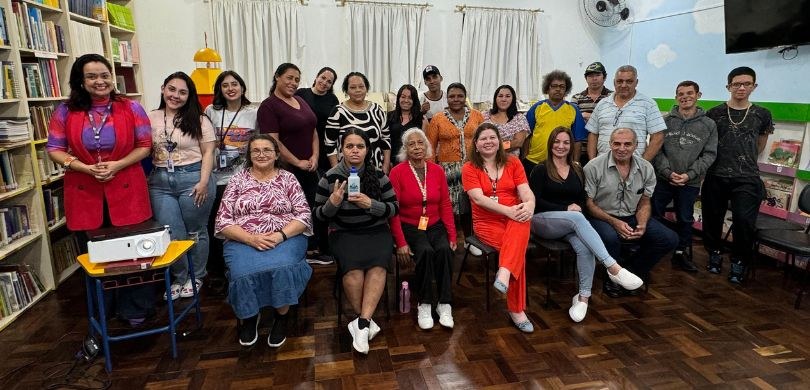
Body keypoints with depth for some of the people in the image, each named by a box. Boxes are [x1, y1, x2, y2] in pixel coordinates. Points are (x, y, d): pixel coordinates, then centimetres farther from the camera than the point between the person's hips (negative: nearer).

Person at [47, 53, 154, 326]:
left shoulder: (131, 108, -1)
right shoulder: (66, 111, 2)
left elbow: (145, 146, 0)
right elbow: (54, 150, 2)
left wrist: (117, 165, -14)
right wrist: (86, 168, -14)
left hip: (126, 191, -1)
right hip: (85, 193, 2)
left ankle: (135, 309, 21)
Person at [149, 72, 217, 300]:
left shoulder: (198, 120, -1)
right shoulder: (151, 119, 8)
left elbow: (208, 153, -4)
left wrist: (203, 182, -13)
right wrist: (145, 181, 2)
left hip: (193, 179, -3)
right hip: (160, 182, 3)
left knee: (195, 231, 9)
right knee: (171, 235, 4)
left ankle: (196, 277, 26)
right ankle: (179, 278, 24)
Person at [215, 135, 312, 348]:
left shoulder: (288, 179, 8)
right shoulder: (237, 180, 9)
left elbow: (304, 215, 0)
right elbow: (223, 221, 2)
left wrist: (281, 235, -16)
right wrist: (251, 239, -14)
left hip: (285, 239, 0)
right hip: (242, 241, 1)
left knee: (282, 266, -33)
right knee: (243, 272, -30)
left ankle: (281, 317, -7)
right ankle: (248, 317, 2)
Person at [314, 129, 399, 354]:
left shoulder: (379, 175, 0)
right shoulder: (330, 178, -2)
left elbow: (394, 208, 2)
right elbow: (319, 214, 5)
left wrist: (370, 204, -16)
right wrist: (333, 202, -17)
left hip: (376, 231, 1)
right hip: (344, 233, -1)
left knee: (378, 265, -30)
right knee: (353, 266, -30)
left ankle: (361, 323, -27)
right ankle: (366, 321, -13)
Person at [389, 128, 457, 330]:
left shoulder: (437, 170, 6)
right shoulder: (397, 172, -5)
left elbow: (446, 205, 6)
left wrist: (452, 236, -3)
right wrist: (401, 243, -16)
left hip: (435, 226, 3)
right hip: (409, 227, -3)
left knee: (444, 250, -28)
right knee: (426, 251, -31)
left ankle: (444, 304, -16)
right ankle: (424, 305, -15)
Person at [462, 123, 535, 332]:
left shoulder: (513, 162, 10)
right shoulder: (469, 168, 2)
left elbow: (525, 191, -3)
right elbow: (478, 199, -13)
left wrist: (529, 205, -28)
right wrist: (507, 210, -28)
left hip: (515, 219, 2)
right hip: (487, 222, -2)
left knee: (522, 223, -36)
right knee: (518, 247, -29)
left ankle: (504, 275, -48)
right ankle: (517, 310, -21)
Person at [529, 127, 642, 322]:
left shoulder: (578, 170, 17)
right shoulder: (541, 170, 2)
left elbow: (583, 201, 16)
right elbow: (536, 201, -6)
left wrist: (578, 209, -7)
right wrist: (566, 209, -12)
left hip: (571, 222, 4)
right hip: (542, 220, -4)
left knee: (584, 247, -30)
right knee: (577, 218, -36)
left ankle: (583, 297, -23)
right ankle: (613, 267, -41)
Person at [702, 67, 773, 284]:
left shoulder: (762, 115, 6)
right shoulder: (715, 113, 3)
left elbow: (759, 146, 19)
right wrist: (723, 159, 12)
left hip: (747, 179, 0)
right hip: (716, 176, 1)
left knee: (744, 220, -11)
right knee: (712, 218, 8)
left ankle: (739, 261, 11)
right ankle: (715, 254, 30)